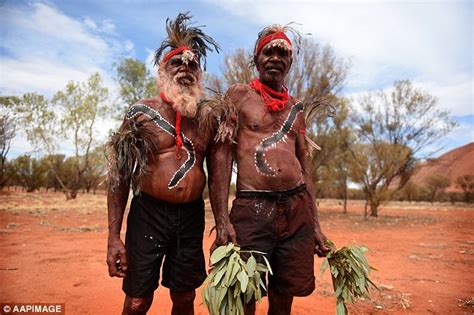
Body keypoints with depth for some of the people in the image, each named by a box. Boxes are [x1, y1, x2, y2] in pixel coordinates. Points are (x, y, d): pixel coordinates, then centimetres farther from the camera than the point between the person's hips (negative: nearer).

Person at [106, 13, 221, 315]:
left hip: (192, 216, 3)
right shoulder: (142, 113, -3)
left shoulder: (208, 117, 6)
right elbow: (120, 176, -2)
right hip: (148, 213, -2)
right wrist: (114, 237, -7)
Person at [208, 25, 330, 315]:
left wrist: (316, 225, 15)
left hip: (298, 209, 5)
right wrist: (222, 220, -13)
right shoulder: (239, 95, 5)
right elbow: (221, 157, -4)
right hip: (252, 210, -4)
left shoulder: (296, 107, 18)